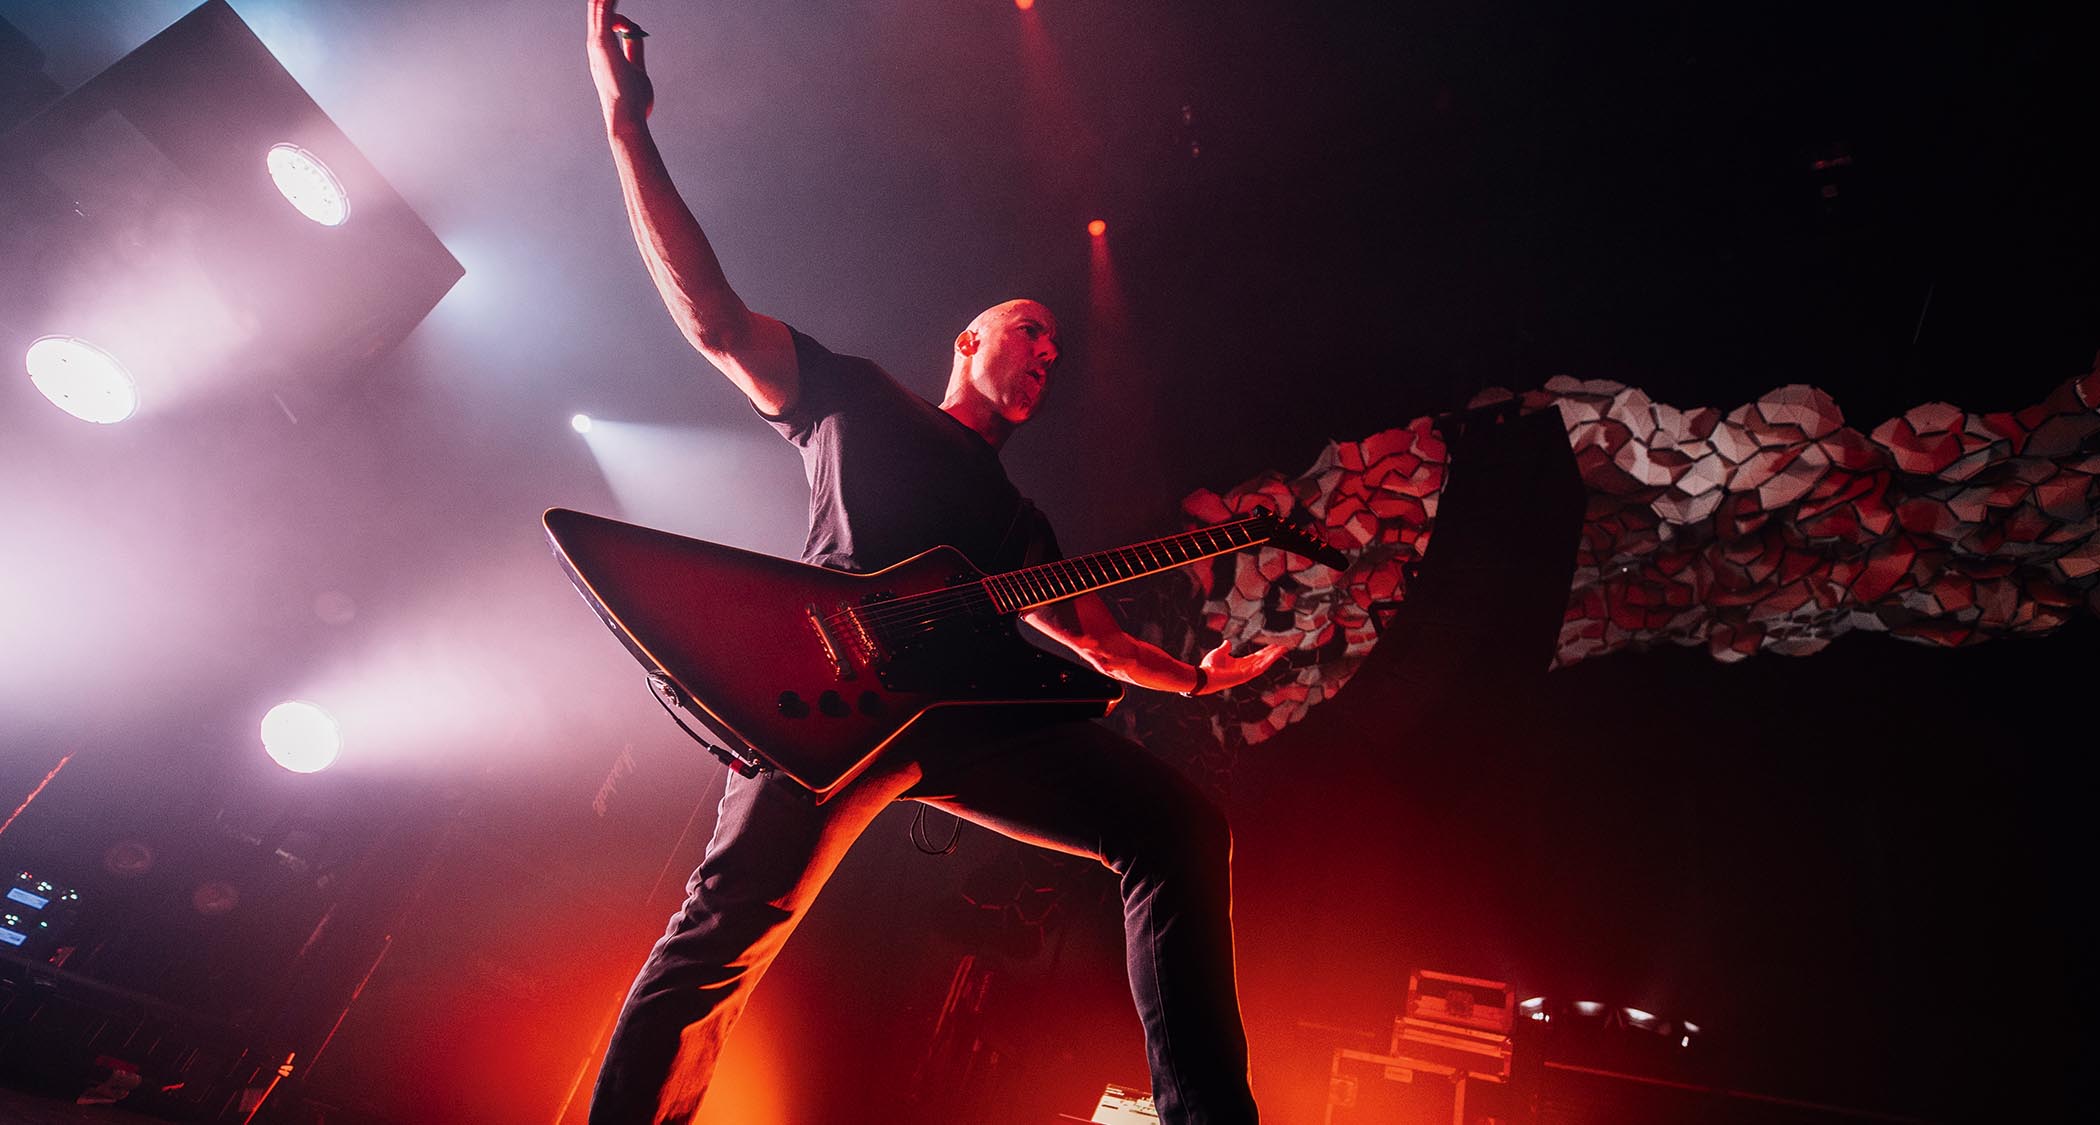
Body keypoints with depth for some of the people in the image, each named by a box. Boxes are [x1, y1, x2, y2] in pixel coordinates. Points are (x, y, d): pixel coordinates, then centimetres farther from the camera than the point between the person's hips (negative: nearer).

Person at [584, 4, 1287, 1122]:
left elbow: (1098, 639, 34)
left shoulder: (1019, 520, 33)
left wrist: (1198, 674, 25)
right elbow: (714, 318, 10)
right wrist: (628, 130, 6)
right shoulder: (856, 399, 21)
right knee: (726, 928, -17)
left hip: (971, 705, 4)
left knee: (1182, 824, -14)